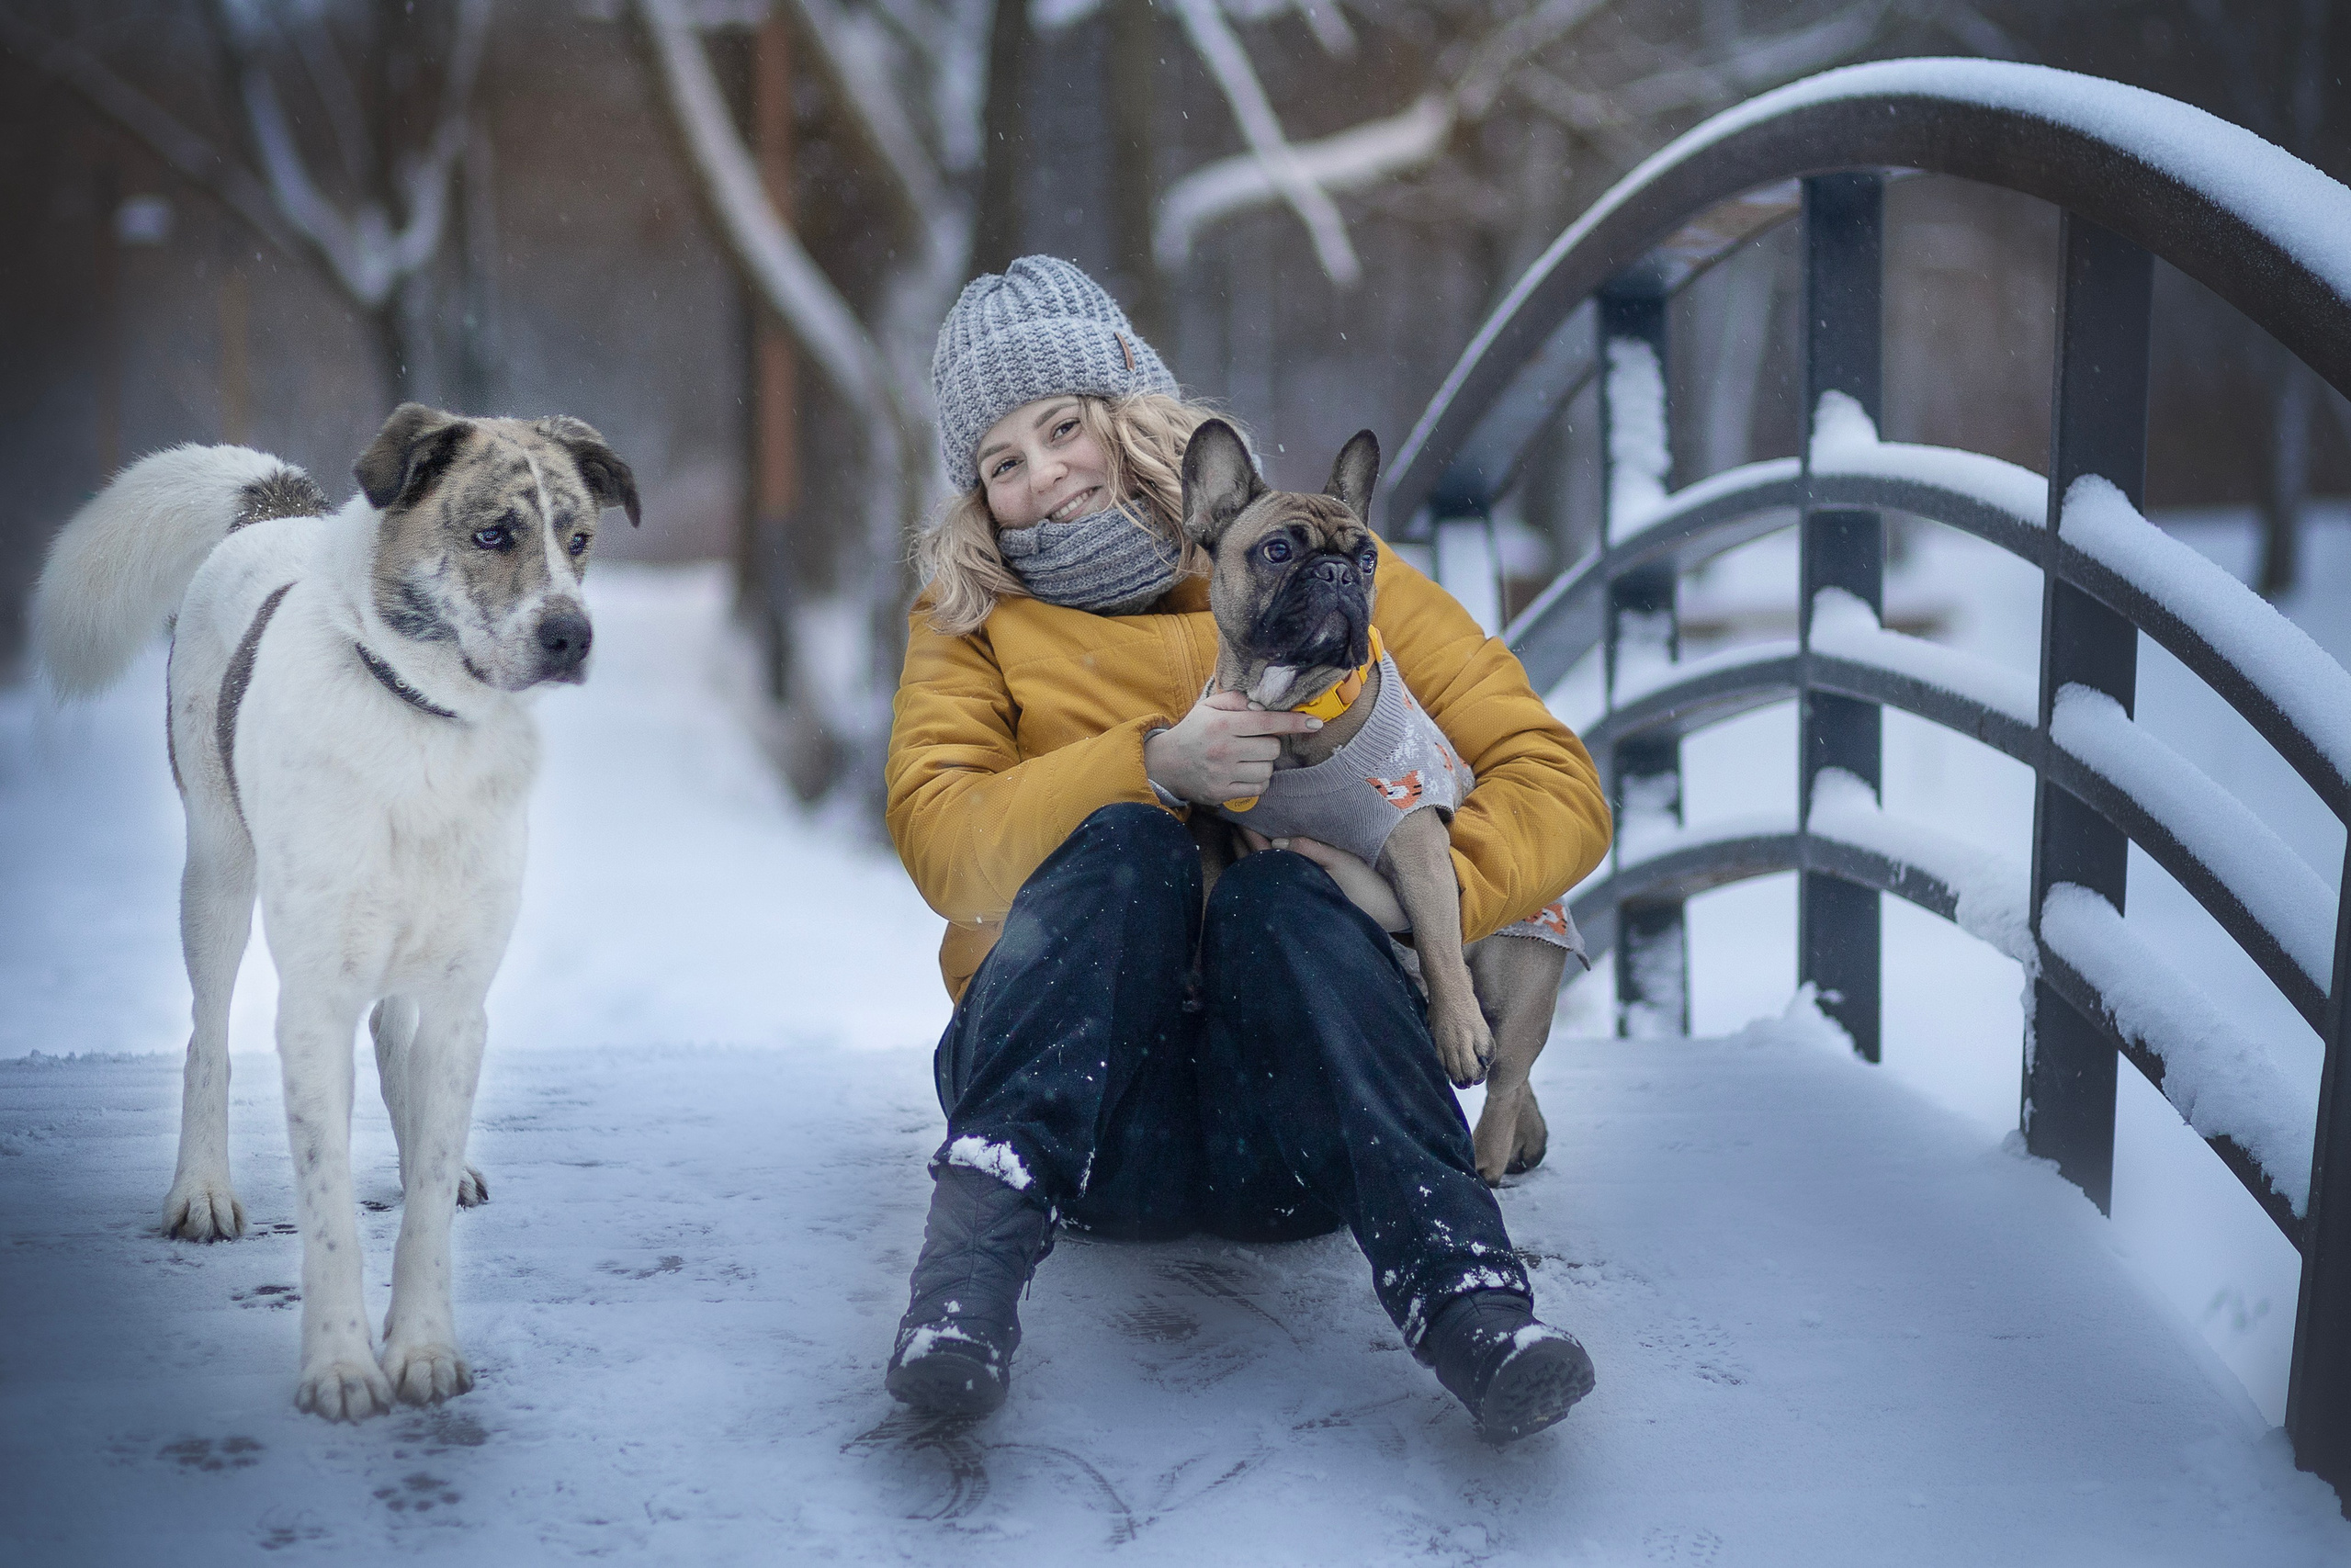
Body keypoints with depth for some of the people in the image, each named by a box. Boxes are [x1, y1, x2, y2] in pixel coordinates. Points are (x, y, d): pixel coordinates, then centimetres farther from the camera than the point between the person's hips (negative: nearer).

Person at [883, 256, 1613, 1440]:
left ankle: (1462, 1293, -48)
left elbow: (1557, 789, 5)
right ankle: (976, 1245, -44)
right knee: (1124, 845, -27)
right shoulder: (970, 619, 14)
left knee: (1281, 892, -31)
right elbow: (941, 843, -5)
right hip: (1089, 1120, 0)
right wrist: (1154, 766, -20)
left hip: (1298, 1124, 0)